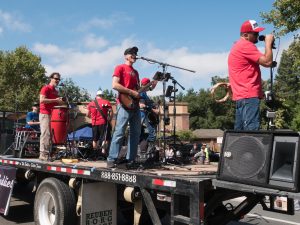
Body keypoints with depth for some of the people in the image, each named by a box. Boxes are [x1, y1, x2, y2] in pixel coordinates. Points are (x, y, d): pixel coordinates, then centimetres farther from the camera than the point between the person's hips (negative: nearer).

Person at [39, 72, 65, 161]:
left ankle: (50, 153, 10)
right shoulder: (46, 88, -4)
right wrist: (55, 100, -18)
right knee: (46, 134, -11)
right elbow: (42, 100, -18)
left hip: (53, 114, 8)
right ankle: (43, 154, -10)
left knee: (52, 134, 6)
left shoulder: (55, 91, 21)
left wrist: (60, 102, 11)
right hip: (45, 114, -8)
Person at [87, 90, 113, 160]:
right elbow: (111, 112, -9)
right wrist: (109, 120, 2)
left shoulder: (91, 103, 9)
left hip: (94, 123, 4)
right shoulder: (106, 102, -1)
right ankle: (103, 152, -11)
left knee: (95, 139, 16)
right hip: (103, 123, -4)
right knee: (105, 138, -1)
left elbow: (88, 115, 13)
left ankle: (95, 153, 21)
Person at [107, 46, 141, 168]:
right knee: (119, 132, -10)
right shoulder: (120, 68, 1)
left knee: (136, 133, 5)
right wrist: (131, 92, -13)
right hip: (124, 104, -8)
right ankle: (112, 159, -5)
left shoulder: (135, 72, 24)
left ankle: (131, 160, 11)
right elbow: (115, 85, -12)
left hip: (135, 105, 8)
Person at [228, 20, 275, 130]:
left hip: (242, 95, 11)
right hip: (249, 95, -11)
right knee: (252, 131, -16)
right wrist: (268, 43, -3)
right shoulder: (246, 45, -9)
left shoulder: (239, 46, 24)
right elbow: (267, 62, -15)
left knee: (240, 132, 9)